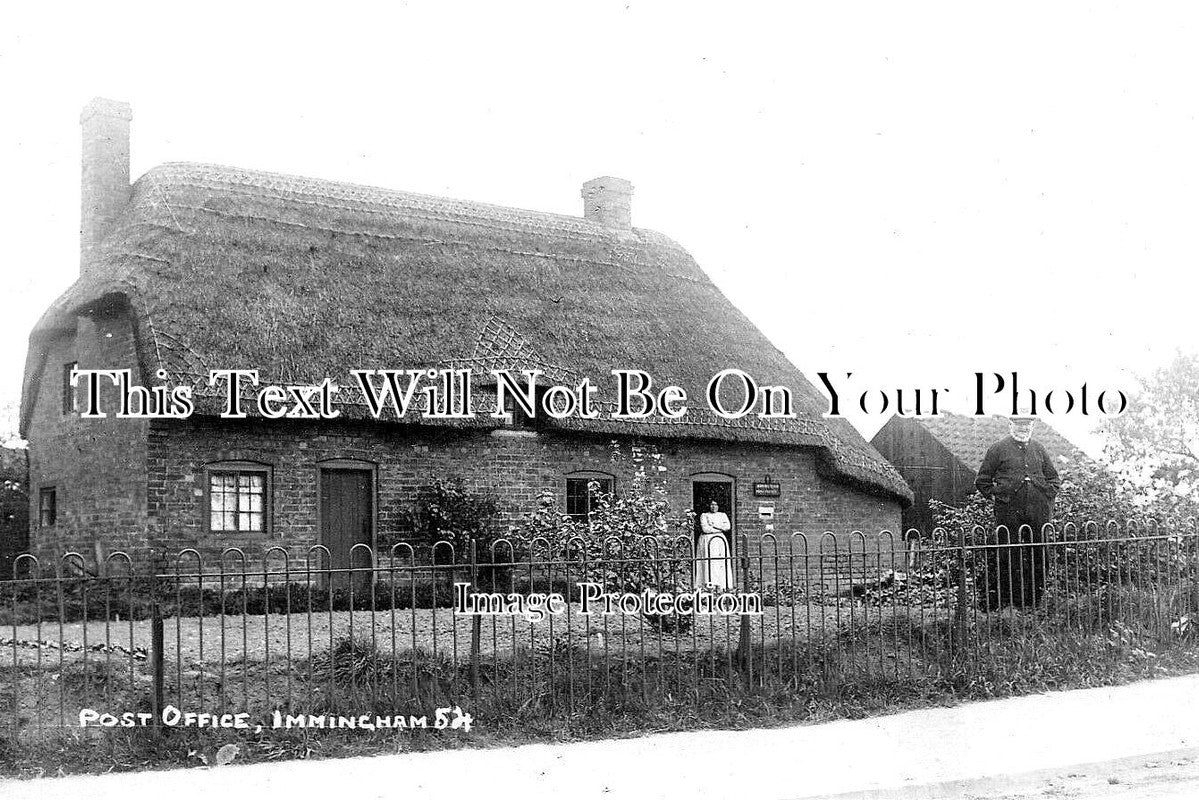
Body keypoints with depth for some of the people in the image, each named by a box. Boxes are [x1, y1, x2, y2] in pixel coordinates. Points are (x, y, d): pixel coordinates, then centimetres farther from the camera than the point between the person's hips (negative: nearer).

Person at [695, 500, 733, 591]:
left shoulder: (723, 515, 18)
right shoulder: (704, 515, 7)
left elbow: (728, 526, 2)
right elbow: (705, 528, -8)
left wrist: (714, 525, -7)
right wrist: (720, 528, -4)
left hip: (720, 541, 3)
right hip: (707, 540, -3)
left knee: (721, 563, -7)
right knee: (709, 562, -15)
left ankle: (720, 585, -9)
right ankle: (711, 585, -22)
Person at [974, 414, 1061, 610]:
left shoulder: (1039, 449, 15)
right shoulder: (998, 449, 4)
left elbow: (1054, 478, 23)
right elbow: (982, 481, 7)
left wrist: (1047, 497, 10)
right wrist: (996, 498, -1)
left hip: (1038, 513, 4)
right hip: (1009, 512, -4)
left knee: (1038, 556, 5)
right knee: (1006, 556, -5)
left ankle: (1035, 597, 13)